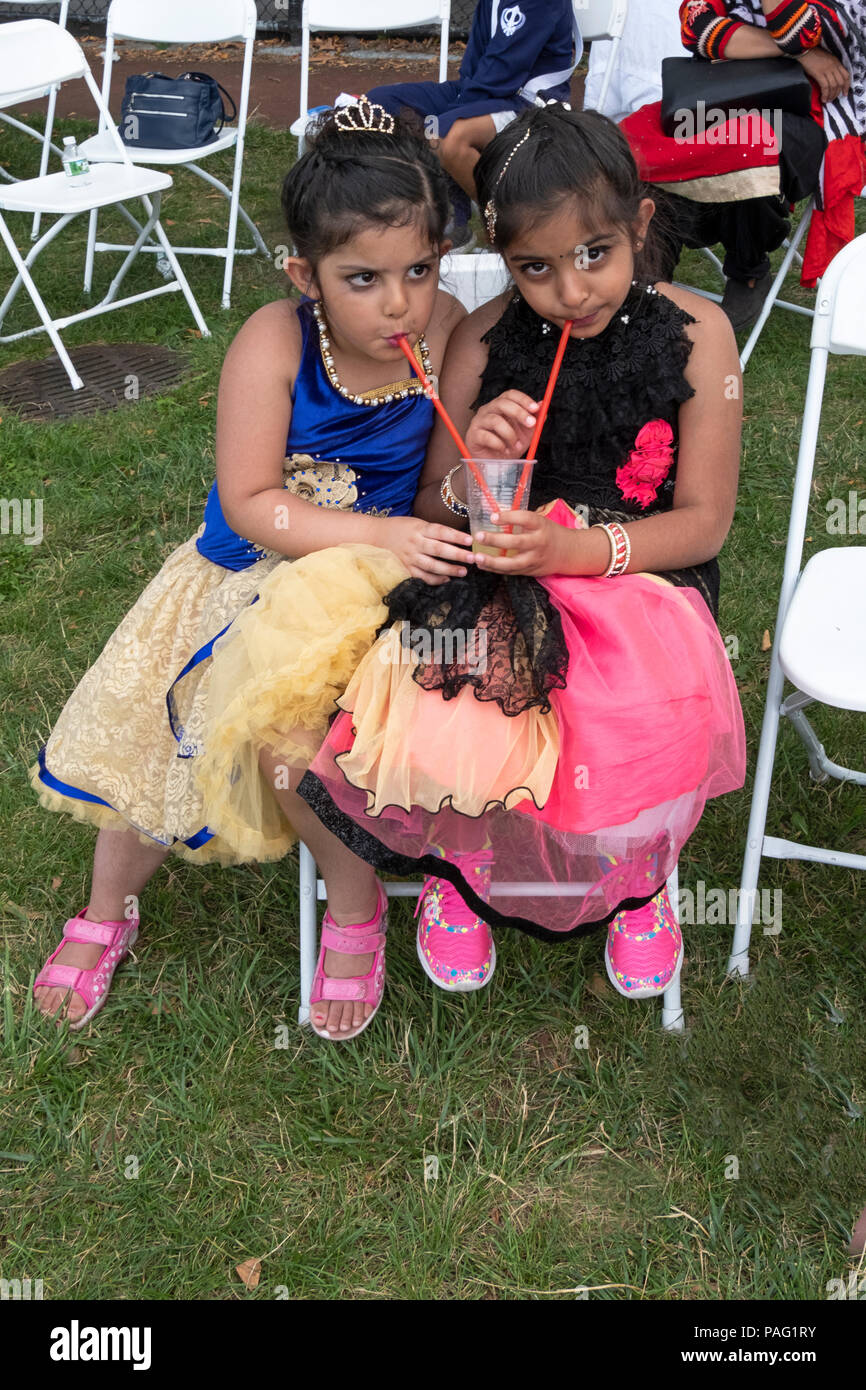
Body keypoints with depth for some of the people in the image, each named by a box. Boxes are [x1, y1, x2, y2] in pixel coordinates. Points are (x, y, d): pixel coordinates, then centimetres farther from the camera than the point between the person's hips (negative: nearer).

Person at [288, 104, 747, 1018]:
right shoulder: (482, 342, -2)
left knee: (654, 729, -32)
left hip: (640, 574, 0)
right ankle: (461, 858, 6)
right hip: (497, 583, 1)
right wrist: (473, 469, -21)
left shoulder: (695, 334, -4)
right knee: (452, 709, -32)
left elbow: (703, 521, -5)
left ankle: (640, 875, 7)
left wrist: (576, 546, -22)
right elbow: (431, 515, 4)